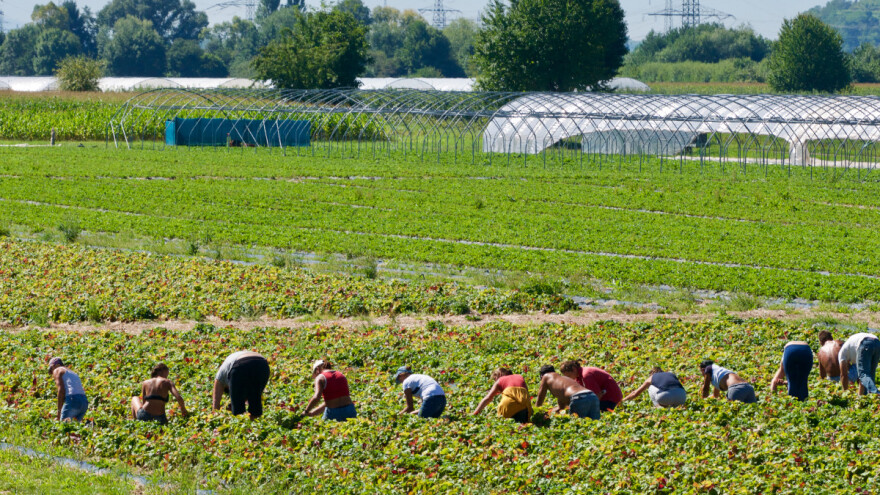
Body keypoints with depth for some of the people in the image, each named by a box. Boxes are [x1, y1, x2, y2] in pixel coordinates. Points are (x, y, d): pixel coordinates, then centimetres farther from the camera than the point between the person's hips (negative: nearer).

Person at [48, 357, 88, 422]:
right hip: (84, 402, 7)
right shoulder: (73, 373, 33)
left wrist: (59, 411, -7)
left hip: (72, 400, -7)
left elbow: (61, 390, -4)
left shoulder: (57, 371, 12)